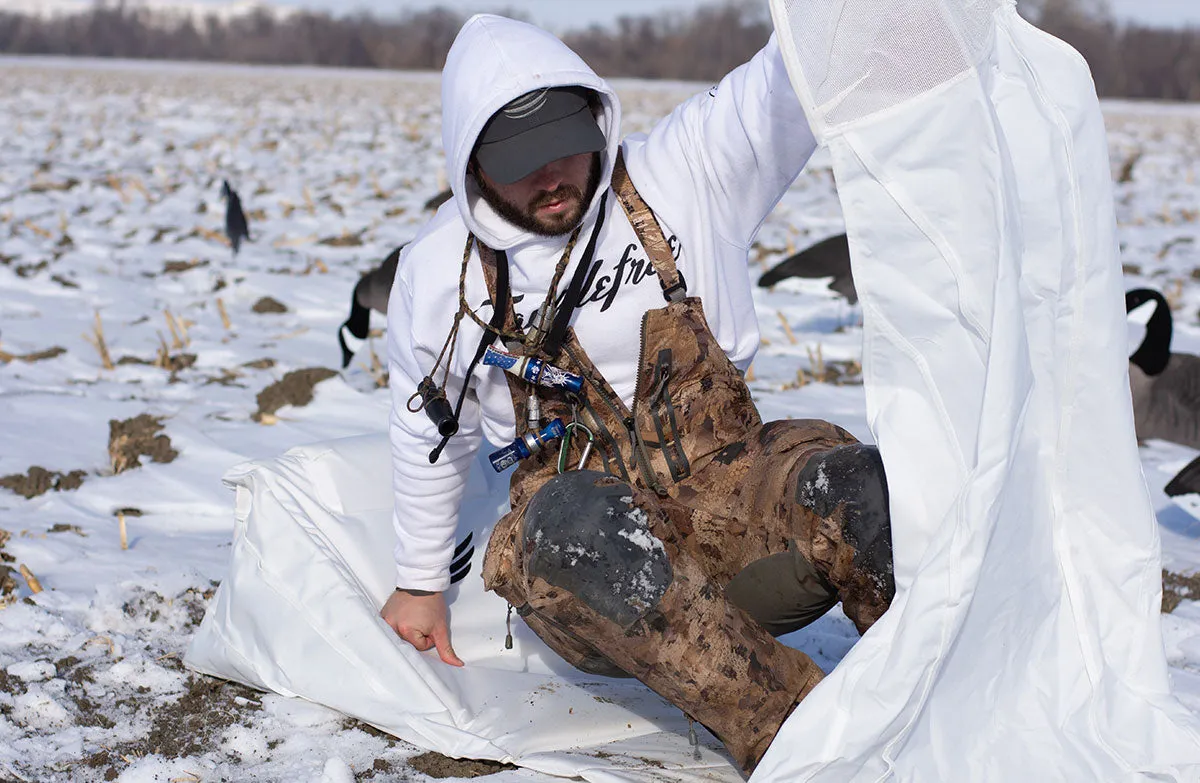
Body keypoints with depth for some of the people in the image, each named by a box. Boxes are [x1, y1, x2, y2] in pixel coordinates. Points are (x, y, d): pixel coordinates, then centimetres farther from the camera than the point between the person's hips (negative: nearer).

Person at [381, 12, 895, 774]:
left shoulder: (684, 174, 0)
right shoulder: (440, 268, 4)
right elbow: (429, 431, 18)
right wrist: (420, 583, 24)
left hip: (728, 490, 1)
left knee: (853, 486, -32)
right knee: (584, 527, -38)